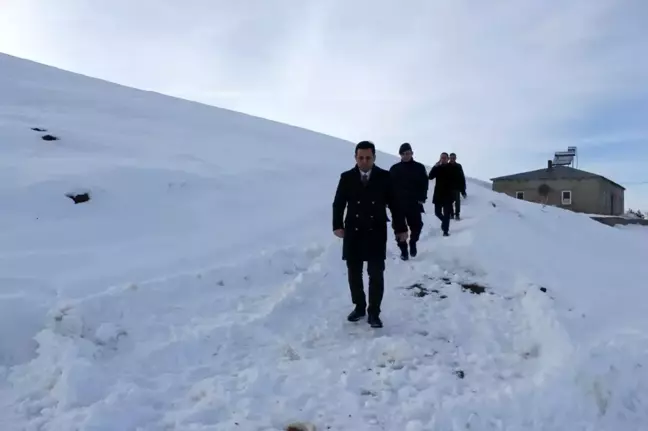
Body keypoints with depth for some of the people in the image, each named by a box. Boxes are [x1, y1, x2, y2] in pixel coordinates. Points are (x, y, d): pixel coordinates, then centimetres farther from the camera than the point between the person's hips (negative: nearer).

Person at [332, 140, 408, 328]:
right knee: (354, 273, 10)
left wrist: (401, 228, 0)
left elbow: (394, 204, 2)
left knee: (376, 274, 1)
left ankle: (373, 313, 13)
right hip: (353, 233, 2)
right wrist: (338, 225, -10)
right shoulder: (347, 177, 0)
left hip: (376, 233, -1)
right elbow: (338, 203, 2)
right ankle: (359, 307, 27)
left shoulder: (385, 177, -1)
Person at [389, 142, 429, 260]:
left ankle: (413, 242, 28)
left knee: (417, 225, -1)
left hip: (414, 203, 0)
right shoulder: (394, 169, 4)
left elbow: (424, 184, 3)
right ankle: (403, 249, 15)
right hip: (398, 204, 0)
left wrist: (421, 199, -6)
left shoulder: (419, 167, 4)